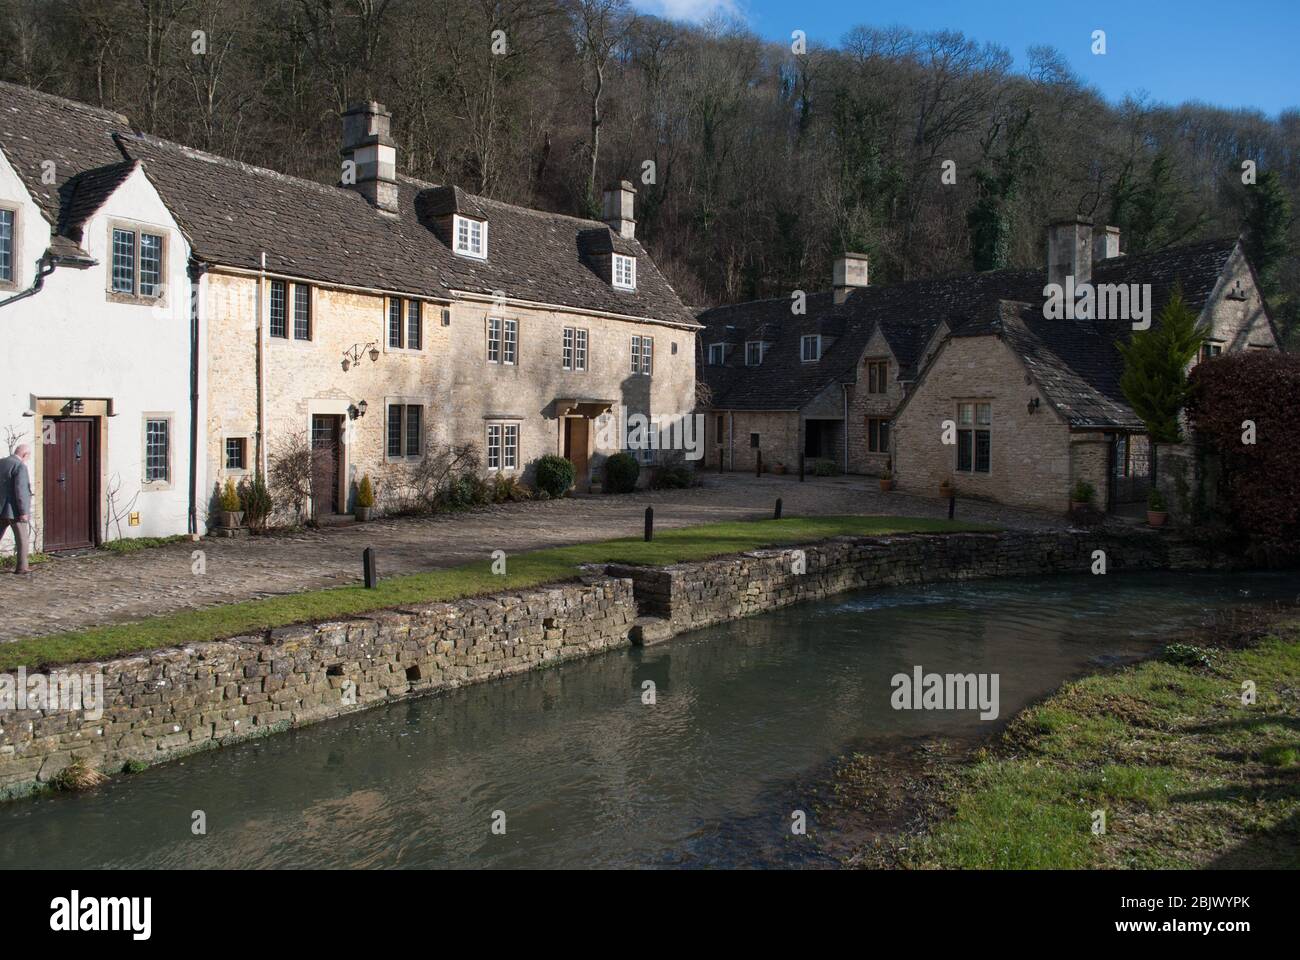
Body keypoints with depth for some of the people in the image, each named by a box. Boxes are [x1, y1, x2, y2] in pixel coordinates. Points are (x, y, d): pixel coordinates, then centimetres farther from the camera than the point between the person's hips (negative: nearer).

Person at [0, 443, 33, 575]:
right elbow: (20, 490, -21)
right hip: (14, 510, -7)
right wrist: (24, 512, -19)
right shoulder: (20, 467, -14)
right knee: (22, 539, 5)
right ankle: (21, 568, 7)